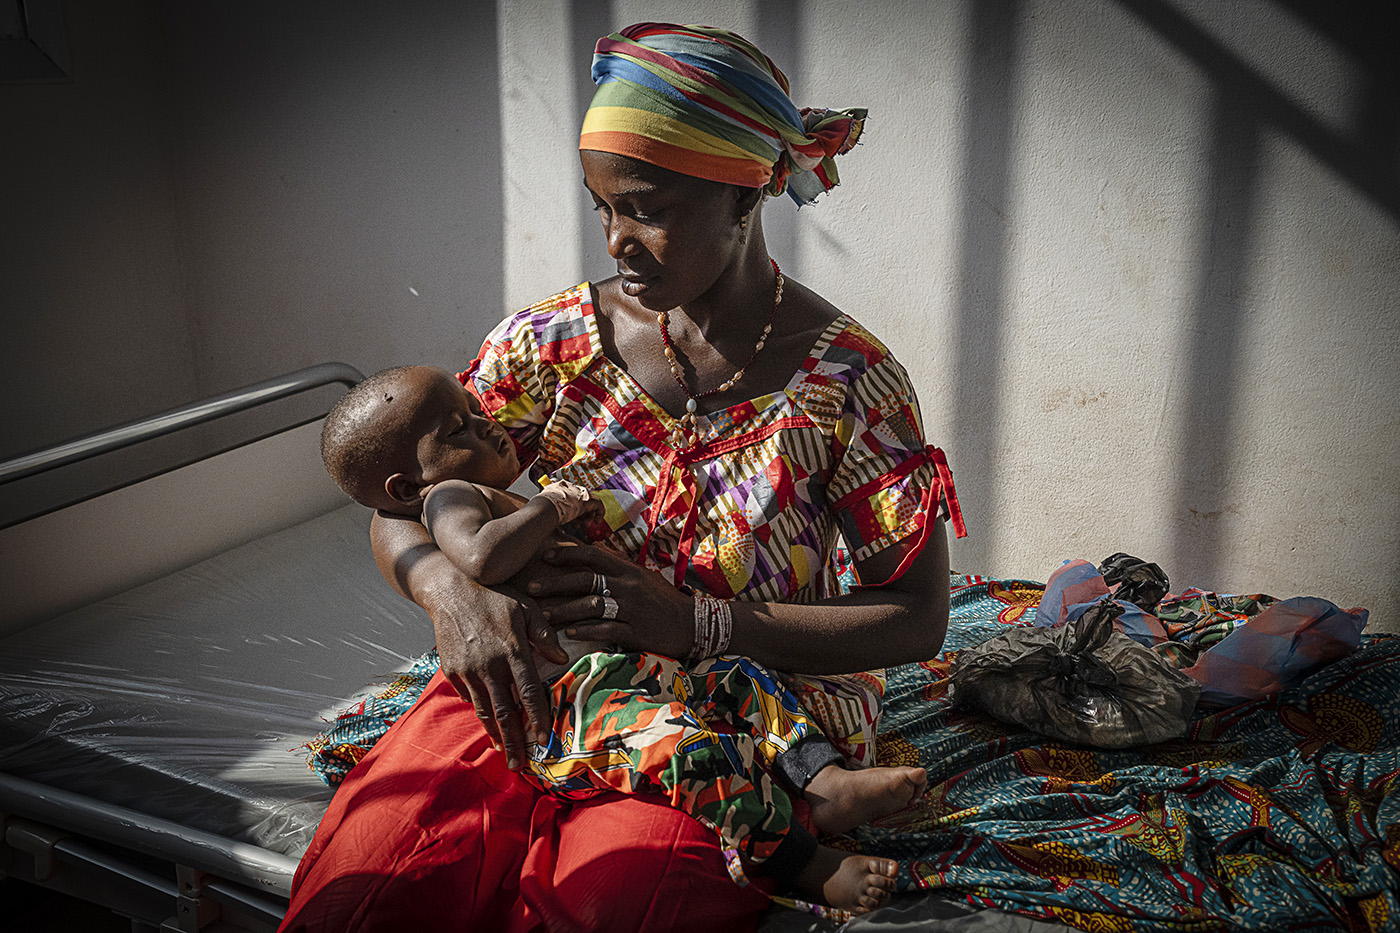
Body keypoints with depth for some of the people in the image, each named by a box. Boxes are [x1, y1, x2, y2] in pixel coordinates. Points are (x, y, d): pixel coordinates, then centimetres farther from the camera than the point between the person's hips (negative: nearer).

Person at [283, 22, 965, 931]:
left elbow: (917, 619, -8)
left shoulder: (849, 380, -8)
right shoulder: (554, 340, -1)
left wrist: (695, 625, -21)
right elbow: (398, 510, 5)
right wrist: (448, 586, -21)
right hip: (532, 685, 2)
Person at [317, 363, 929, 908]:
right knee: (689, 742, -30)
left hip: (624, 666, 11)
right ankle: (809, 867, -23)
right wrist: (549, 505, -20)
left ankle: (825, 783, -10)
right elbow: (482, 559, -34)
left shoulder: (499, 499, 24)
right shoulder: (450, 497, -9)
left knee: (743, 682, 6)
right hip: (562, 705, -11)